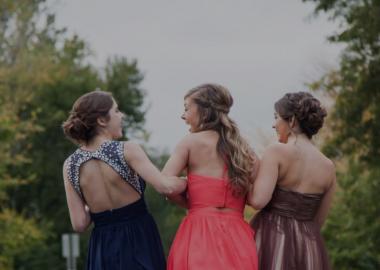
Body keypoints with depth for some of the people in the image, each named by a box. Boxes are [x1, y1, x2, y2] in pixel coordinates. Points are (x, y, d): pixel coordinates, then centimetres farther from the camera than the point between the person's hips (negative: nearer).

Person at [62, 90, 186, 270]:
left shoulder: (70, 165, 1)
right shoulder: (126, 151, -11)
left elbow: (79, 224, -1)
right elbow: (166, 187, -19)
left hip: (103, 249, 4)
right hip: (138, 244, -4)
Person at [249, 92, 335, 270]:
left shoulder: (277, 152, -10)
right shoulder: (328, 167, 6)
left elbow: (258, 200, -19)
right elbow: (318, 220, 13)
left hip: (271, 242, -5)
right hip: (308, 248, 5)